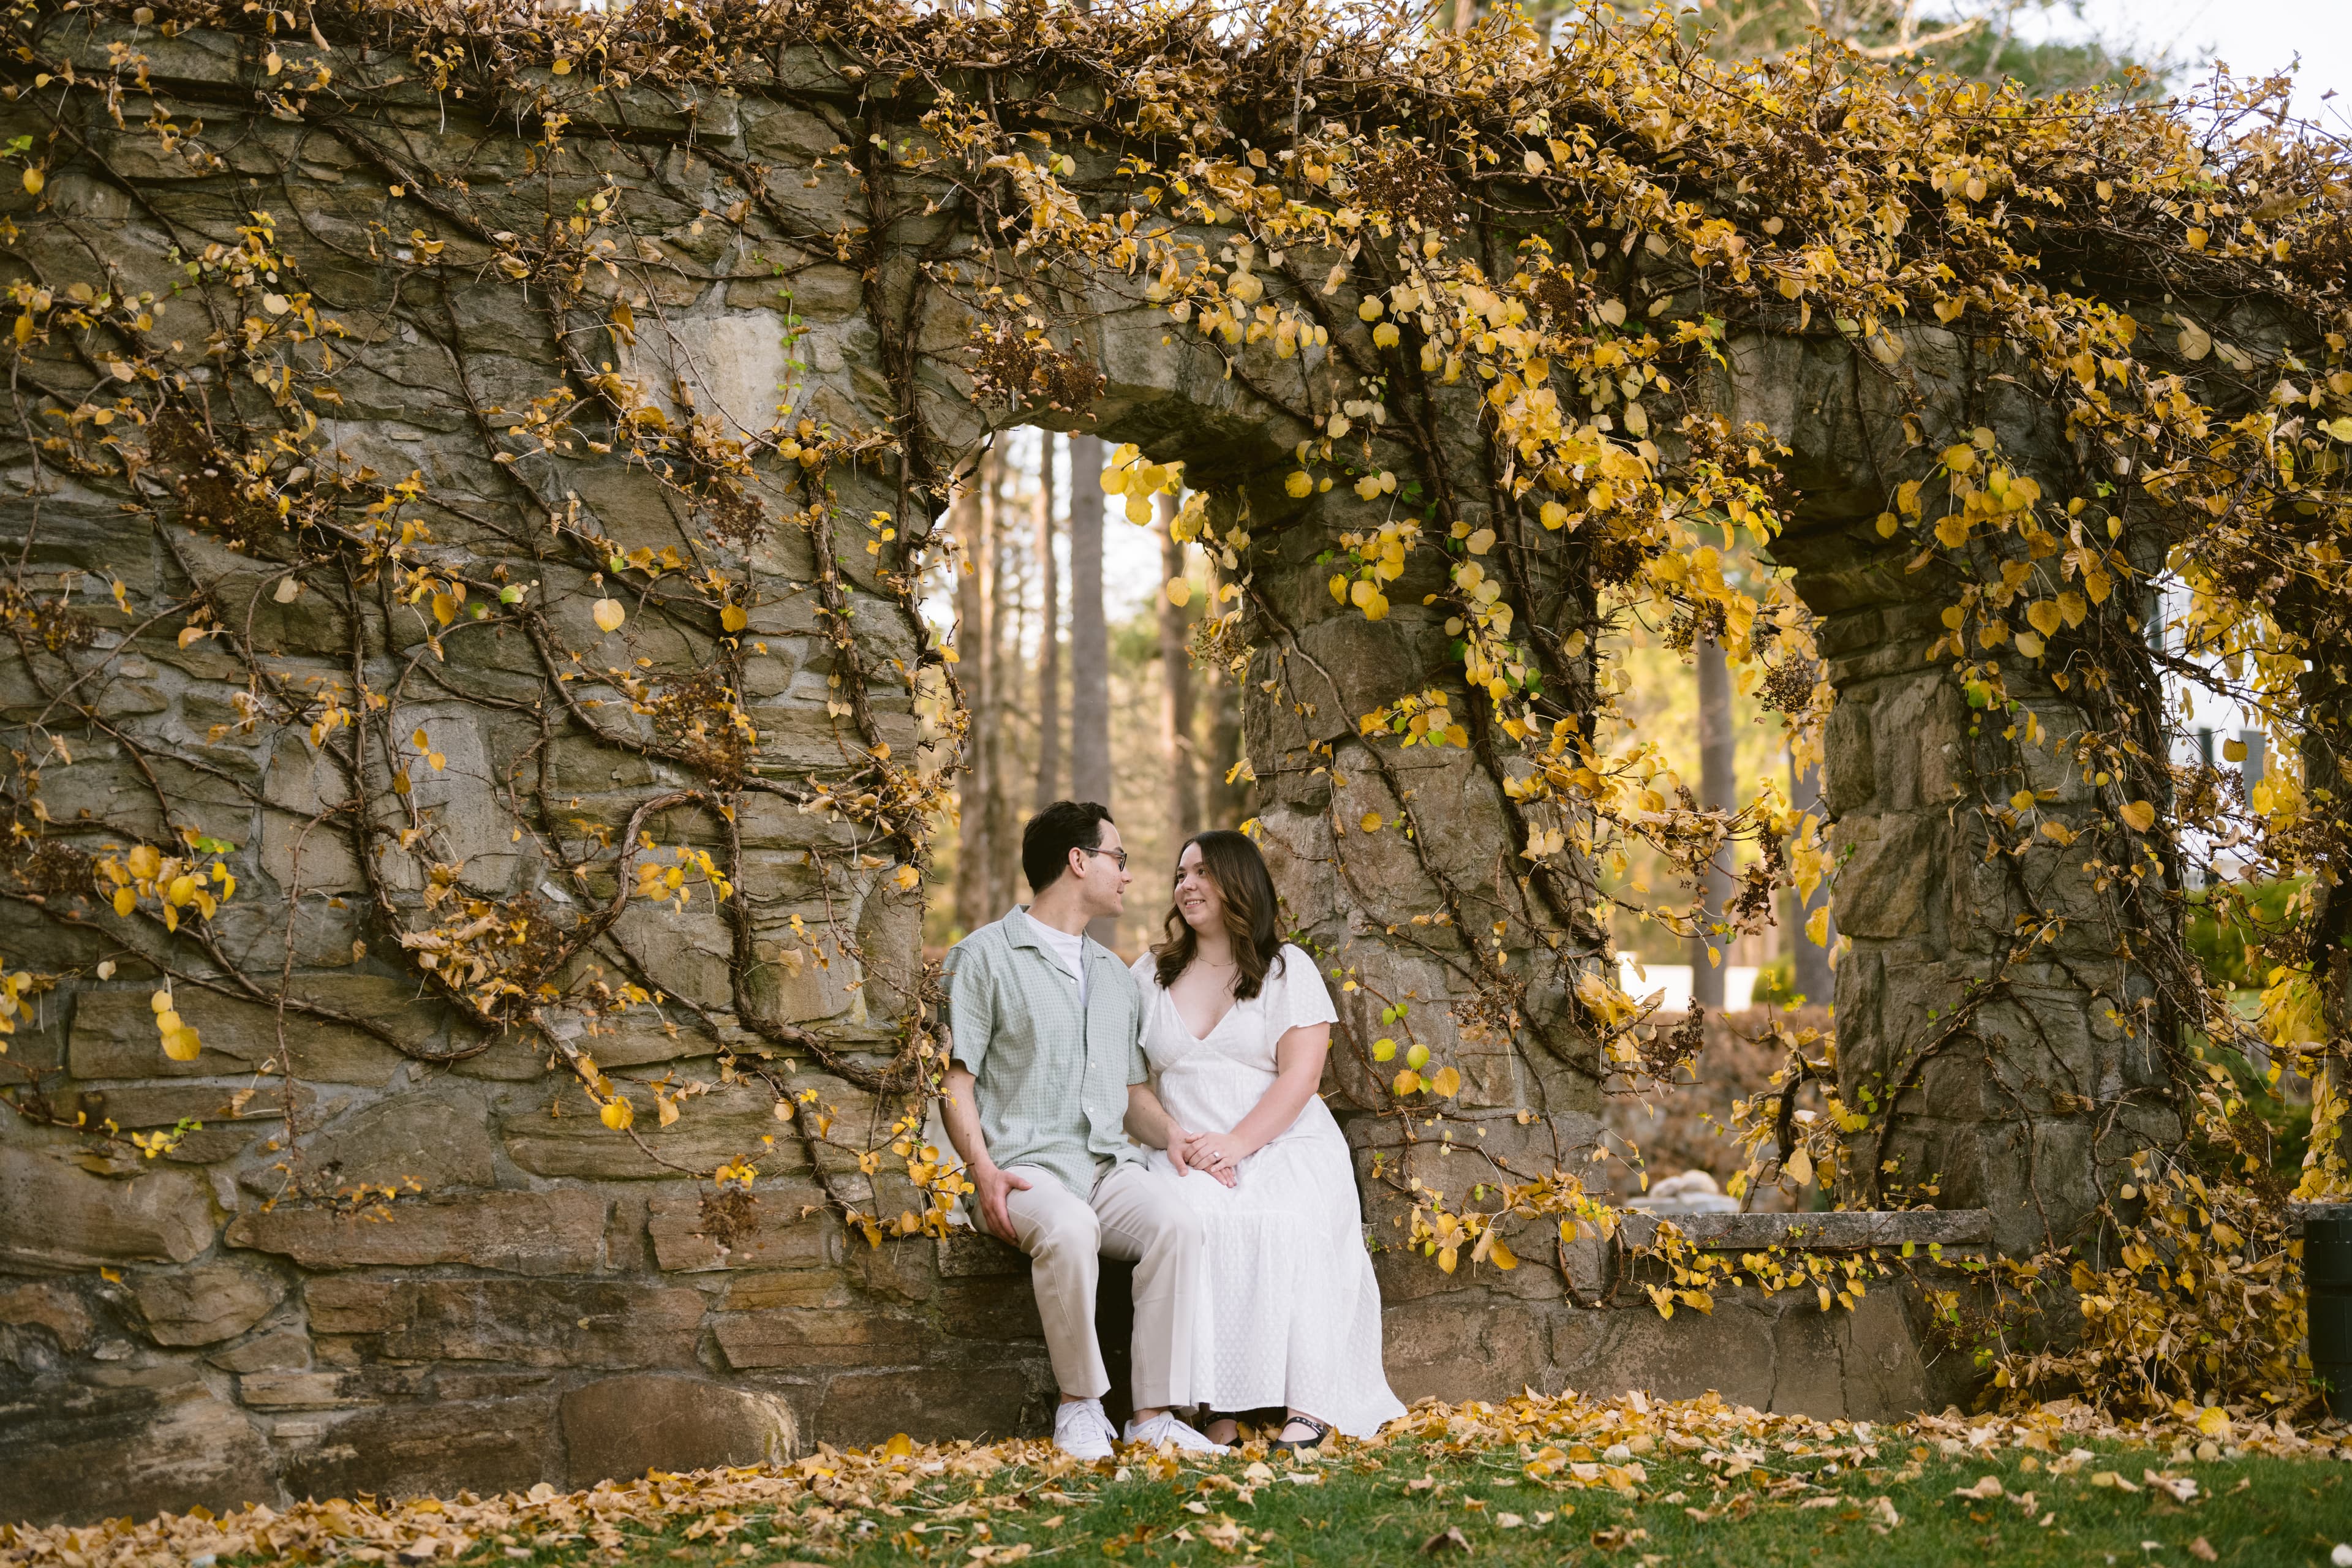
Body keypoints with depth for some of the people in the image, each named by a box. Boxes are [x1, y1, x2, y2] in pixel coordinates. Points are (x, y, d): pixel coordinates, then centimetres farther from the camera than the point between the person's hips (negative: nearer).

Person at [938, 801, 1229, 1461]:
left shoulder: (1116, 975, 28)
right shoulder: (986, 956, 7)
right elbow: (955, 1078, 1)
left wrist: (1173, 1133, 5)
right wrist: (983, 1170, -15)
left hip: (1111, 1162, 5)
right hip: (1028, 1164, -5)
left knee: (1176, 1217, -29)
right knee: (1069, 1228, -39)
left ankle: (1155, 1415, -28)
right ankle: (1080, 1404, -20)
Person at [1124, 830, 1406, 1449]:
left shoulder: (1287, 968, 8)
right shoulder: (1151, 974, 18)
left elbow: (1299, 1077, -4)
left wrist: (1236, 1144, -19)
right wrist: (1173, 1136, -11)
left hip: (1282, 1148, -2)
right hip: (1188, 1155, 2)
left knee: (1284, 1220, -36)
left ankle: (1308, 1404, -34)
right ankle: (1216, 1407, -34)